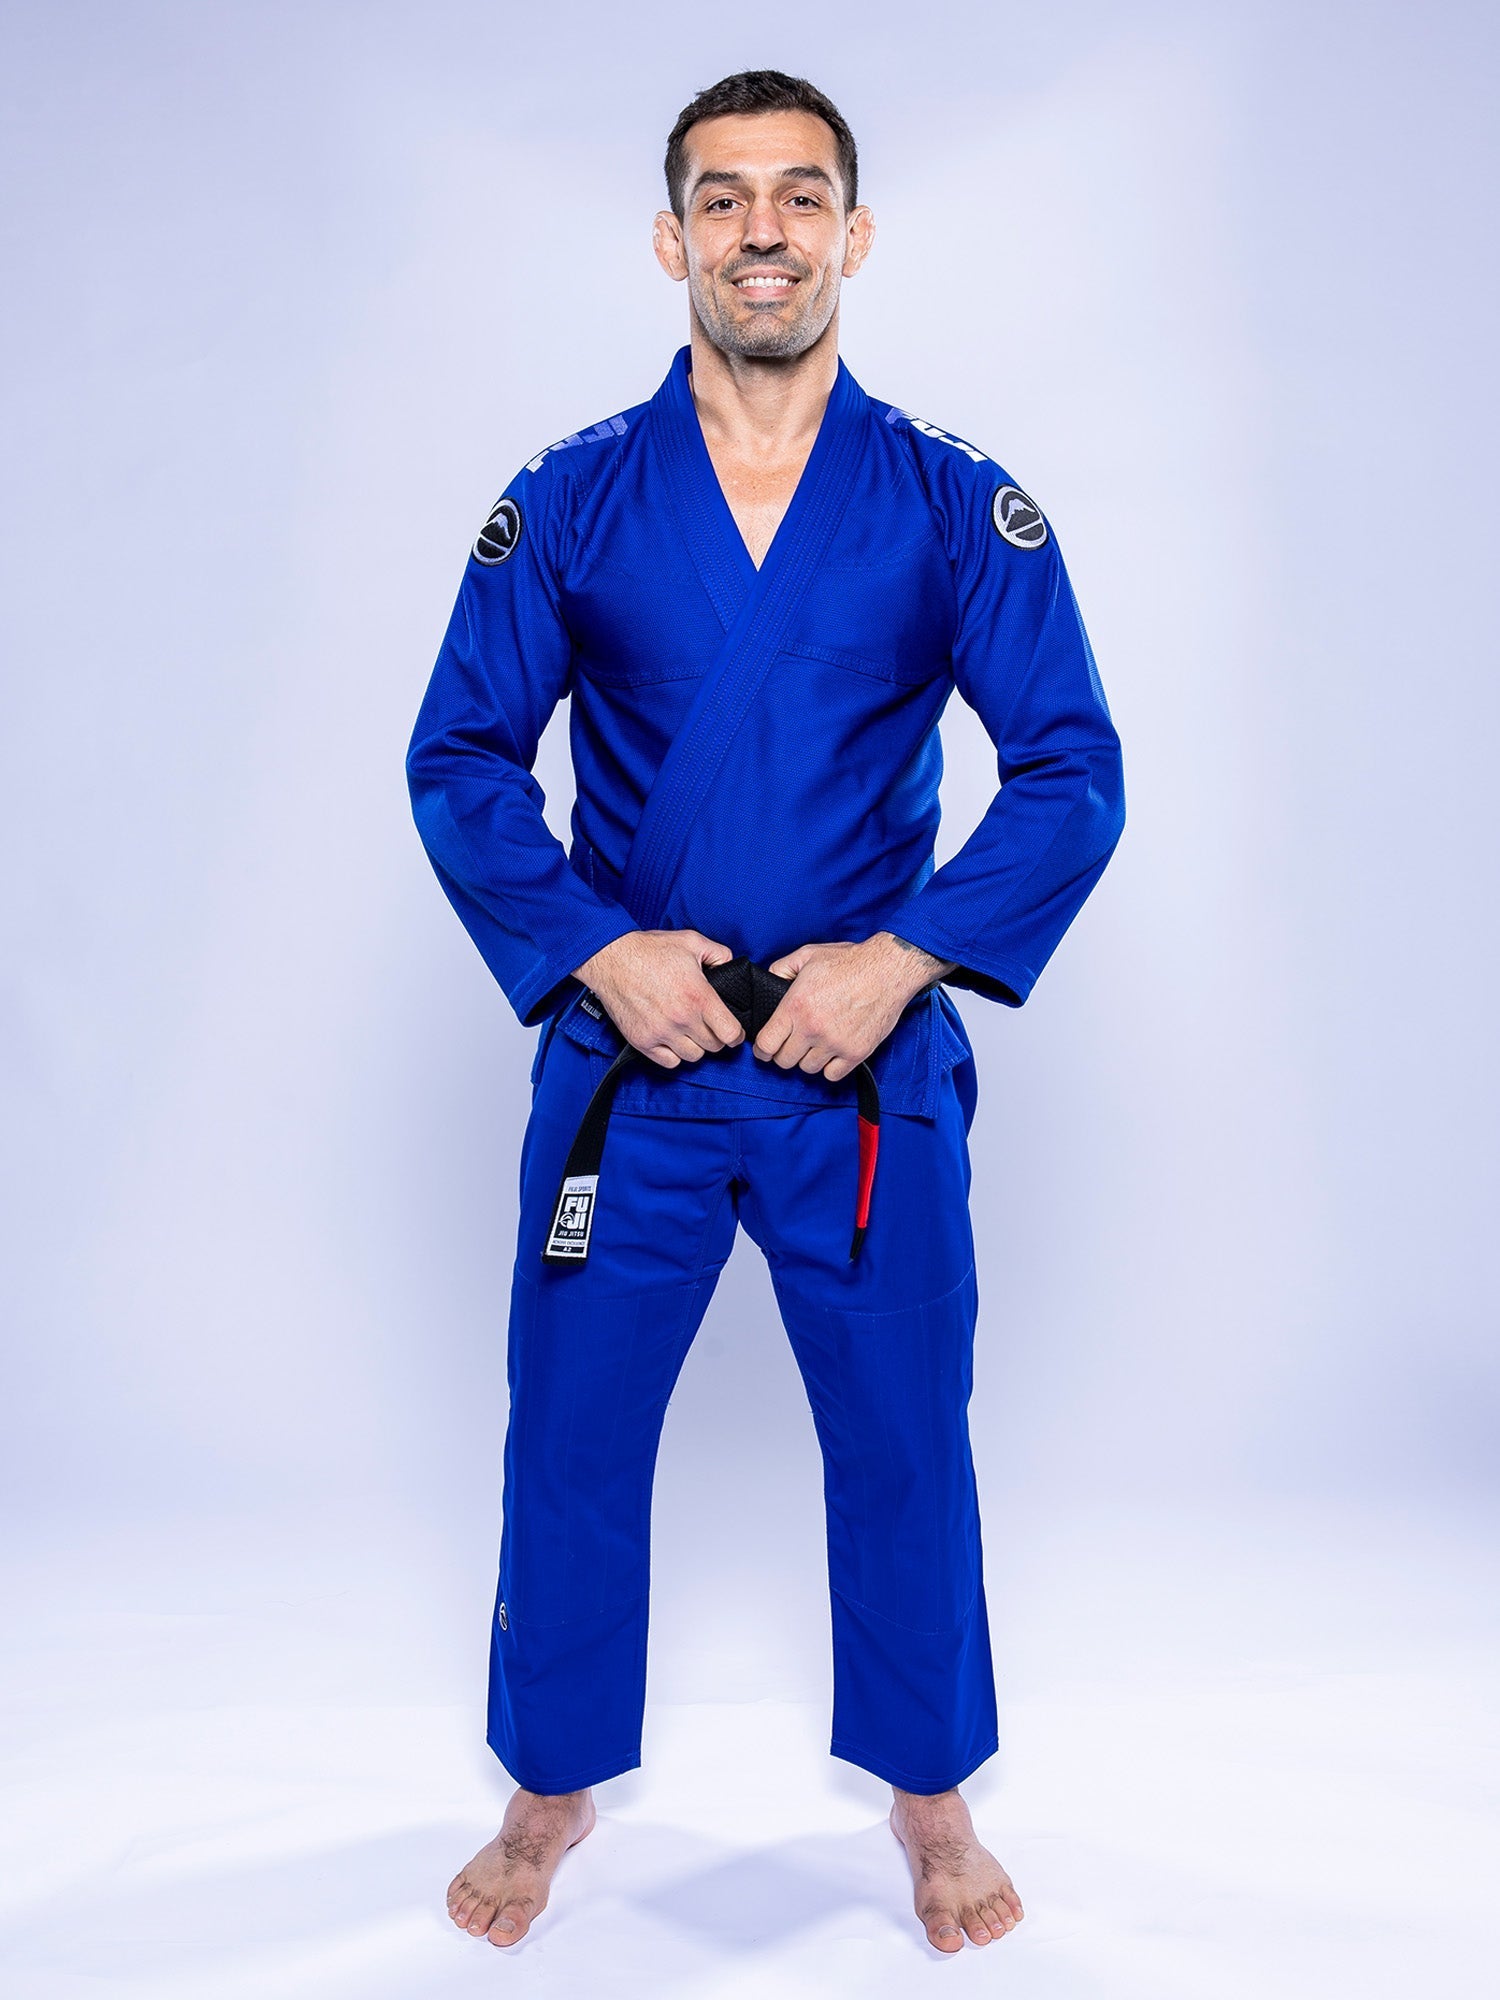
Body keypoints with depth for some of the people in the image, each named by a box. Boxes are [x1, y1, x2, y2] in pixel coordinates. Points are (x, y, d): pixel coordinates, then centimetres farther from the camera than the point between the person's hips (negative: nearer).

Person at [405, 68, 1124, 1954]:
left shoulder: (957, 505, -2)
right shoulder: (567, 500, 0)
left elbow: (1074, 770, -3)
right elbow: (459, 757, 2)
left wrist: (906, 955, -14)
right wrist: (596, 950, -11)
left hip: (872, 1061, 0)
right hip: (625, 1053, 1)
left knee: (903, 1443, 12)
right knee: (570, 1438, 12)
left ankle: (929, 1795, 39)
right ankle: (553, 1791, 38)